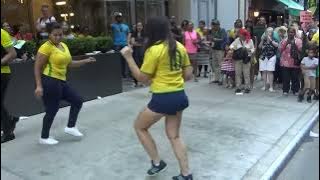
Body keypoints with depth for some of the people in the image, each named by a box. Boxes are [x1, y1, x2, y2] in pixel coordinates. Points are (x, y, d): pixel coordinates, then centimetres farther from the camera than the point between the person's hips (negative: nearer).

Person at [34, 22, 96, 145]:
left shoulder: (64, 46, 13)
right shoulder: (46, 47, -12)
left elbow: (69, 64, 20)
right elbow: (37, 68, -13)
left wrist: (85, 61, 9)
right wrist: (39, 86, -20)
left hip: (61, 81, 9)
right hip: (50, 82, -9)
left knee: (78, 101, 13)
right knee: (52, 110, 0)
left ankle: (71, 127, 26)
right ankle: (44, 138, 18)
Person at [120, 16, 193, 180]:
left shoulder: (154, 50, -13)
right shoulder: (180, 47, 6)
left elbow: (142, 78, -9)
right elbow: (188, 75, 10)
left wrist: (128, 57, -5)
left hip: (162, 98, -7)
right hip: (180, 96, 7)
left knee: (139, 127, 17)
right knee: (174, 136, 19)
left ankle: (157, 163, 20)